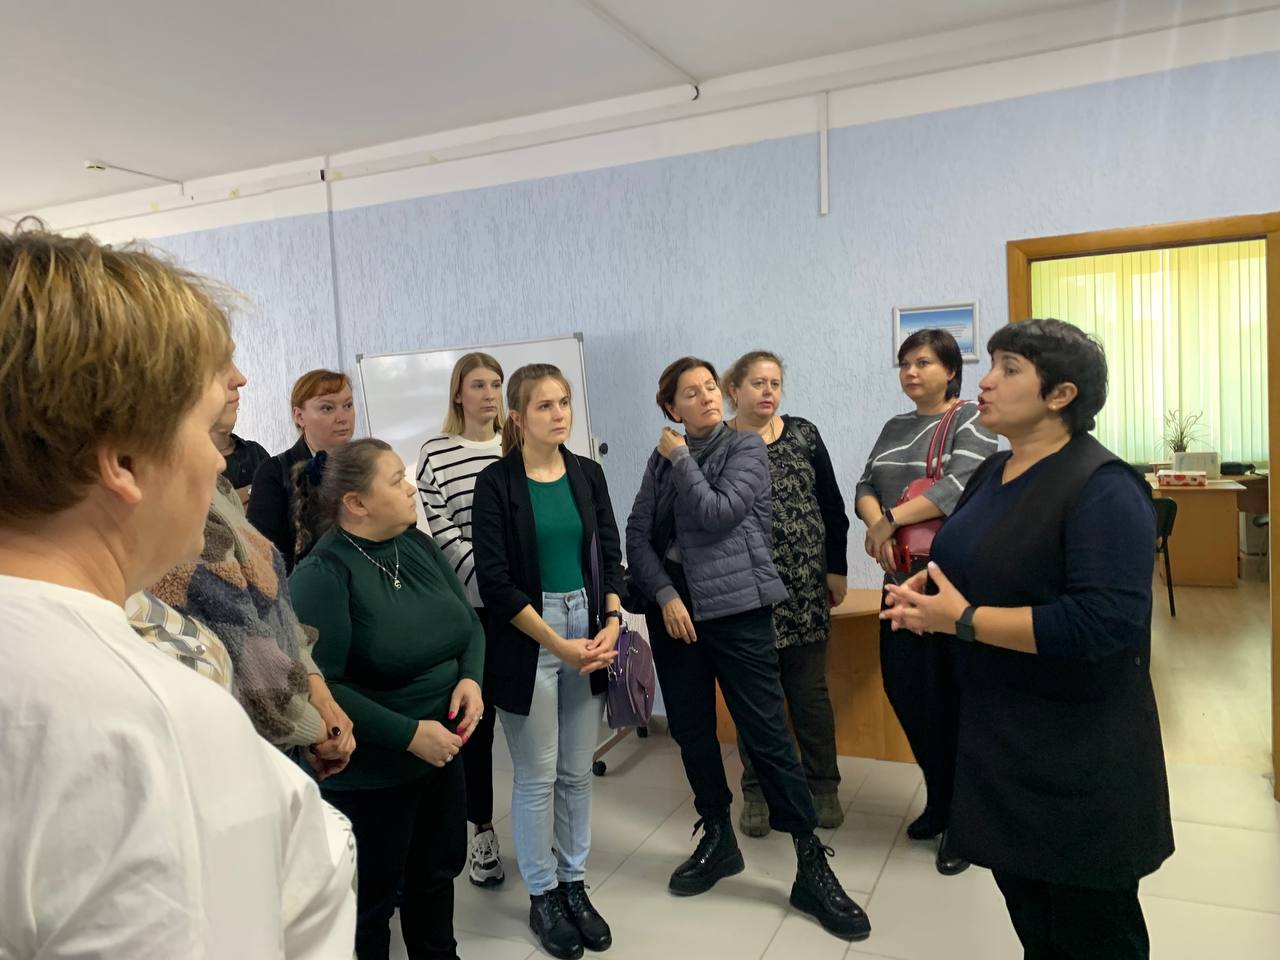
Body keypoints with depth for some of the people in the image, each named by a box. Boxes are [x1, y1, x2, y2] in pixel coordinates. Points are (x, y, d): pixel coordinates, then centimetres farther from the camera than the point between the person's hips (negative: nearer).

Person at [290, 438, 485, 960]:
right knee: (372, 895, 15)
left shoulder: (417, 544, -1)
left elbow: (467, 620, 6)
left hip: (442, 752, 7)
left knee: (438, 869, 25)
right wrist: (408, 734, -25)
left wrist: (471, 677, -13)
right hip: (367, 772, -7)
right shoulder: (322, 574, -21)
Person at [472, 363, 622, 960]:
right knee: (537, 776, 7)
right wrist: (559, 644, -16)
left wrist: (611, 626, -8)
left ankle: (573, 883, 30)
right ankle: (542, 896, 25)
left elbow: (609, 555, 7)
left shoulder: (587, 474, 5)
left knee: (578, 771, 13)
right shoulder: (496, 483, -9)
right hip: (526, 641, -4)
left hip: (589, 628, 4)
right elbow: (495, 581, -13)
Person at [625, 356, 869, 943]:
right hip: (672, 607, 4)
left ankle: (812, 867, 6)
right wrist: (665, 594, -10)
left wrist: (681, 458, -6)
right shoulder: (662, 460, 10)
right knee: (690, 730, 10)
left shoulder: (746, 447, -1)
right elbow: (638, 535, 4)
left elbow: (716, 515, -16)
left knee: (767, 732, -5)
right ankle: (717, 839, 30)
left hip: (736, 607, -4)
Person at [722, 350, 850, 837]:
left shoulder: (803, 435, 4)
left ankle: (823, 785, 26)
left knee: (810, 690, 9)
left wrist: (837, 569, 5)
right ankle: (758, 792, 23)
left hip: (803, 589, 1)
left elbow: (832, 506, 7)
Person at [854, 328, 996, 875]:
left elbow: (960, 484, -19)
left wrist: (890, 519, -20)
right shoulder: (894, 429, 16)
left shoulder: (970, 420, -4)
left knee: (954, 696, -1)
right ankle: (939, 801, 29)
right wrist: (877, 527, -12)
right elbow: (866, 487, 9)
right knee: (903, 687, 8)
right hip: (903, 577, 6)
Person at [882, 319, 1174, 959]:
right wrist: (921, 592, -3)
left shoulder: (1102, 488, -20)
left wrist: (963, 621, -26)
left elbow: (1108, 620, -31)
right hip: (997, 740, 8)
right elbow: (969, 568, 20)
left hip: (1078, 758, -8)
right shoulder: (992, 474, 7)